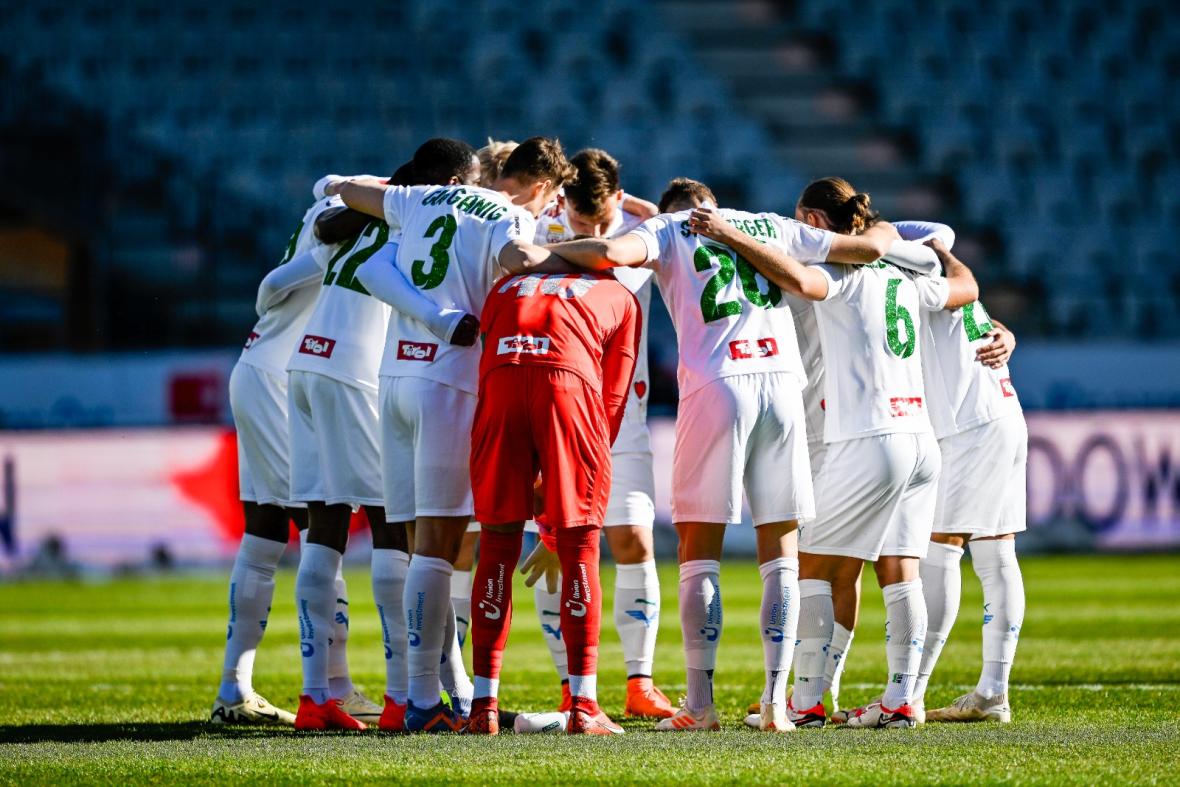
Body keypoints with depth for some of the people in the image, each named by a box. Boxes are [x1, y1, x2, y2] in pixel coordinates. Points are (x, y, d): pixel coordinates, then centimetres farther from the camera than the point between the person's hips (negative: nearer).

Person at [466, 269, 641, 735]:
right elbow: (612, 400, 24)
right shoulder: (619, 298, 29)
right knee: (578, 545, 8)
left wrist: (533, 486, 35)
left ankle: (484, 705, 12)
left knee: (498, 544, 12)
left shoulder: (508, 287, 36)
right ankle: (584, 707, 4)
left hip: (500, 380, 2)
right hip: (569, 378, -2)